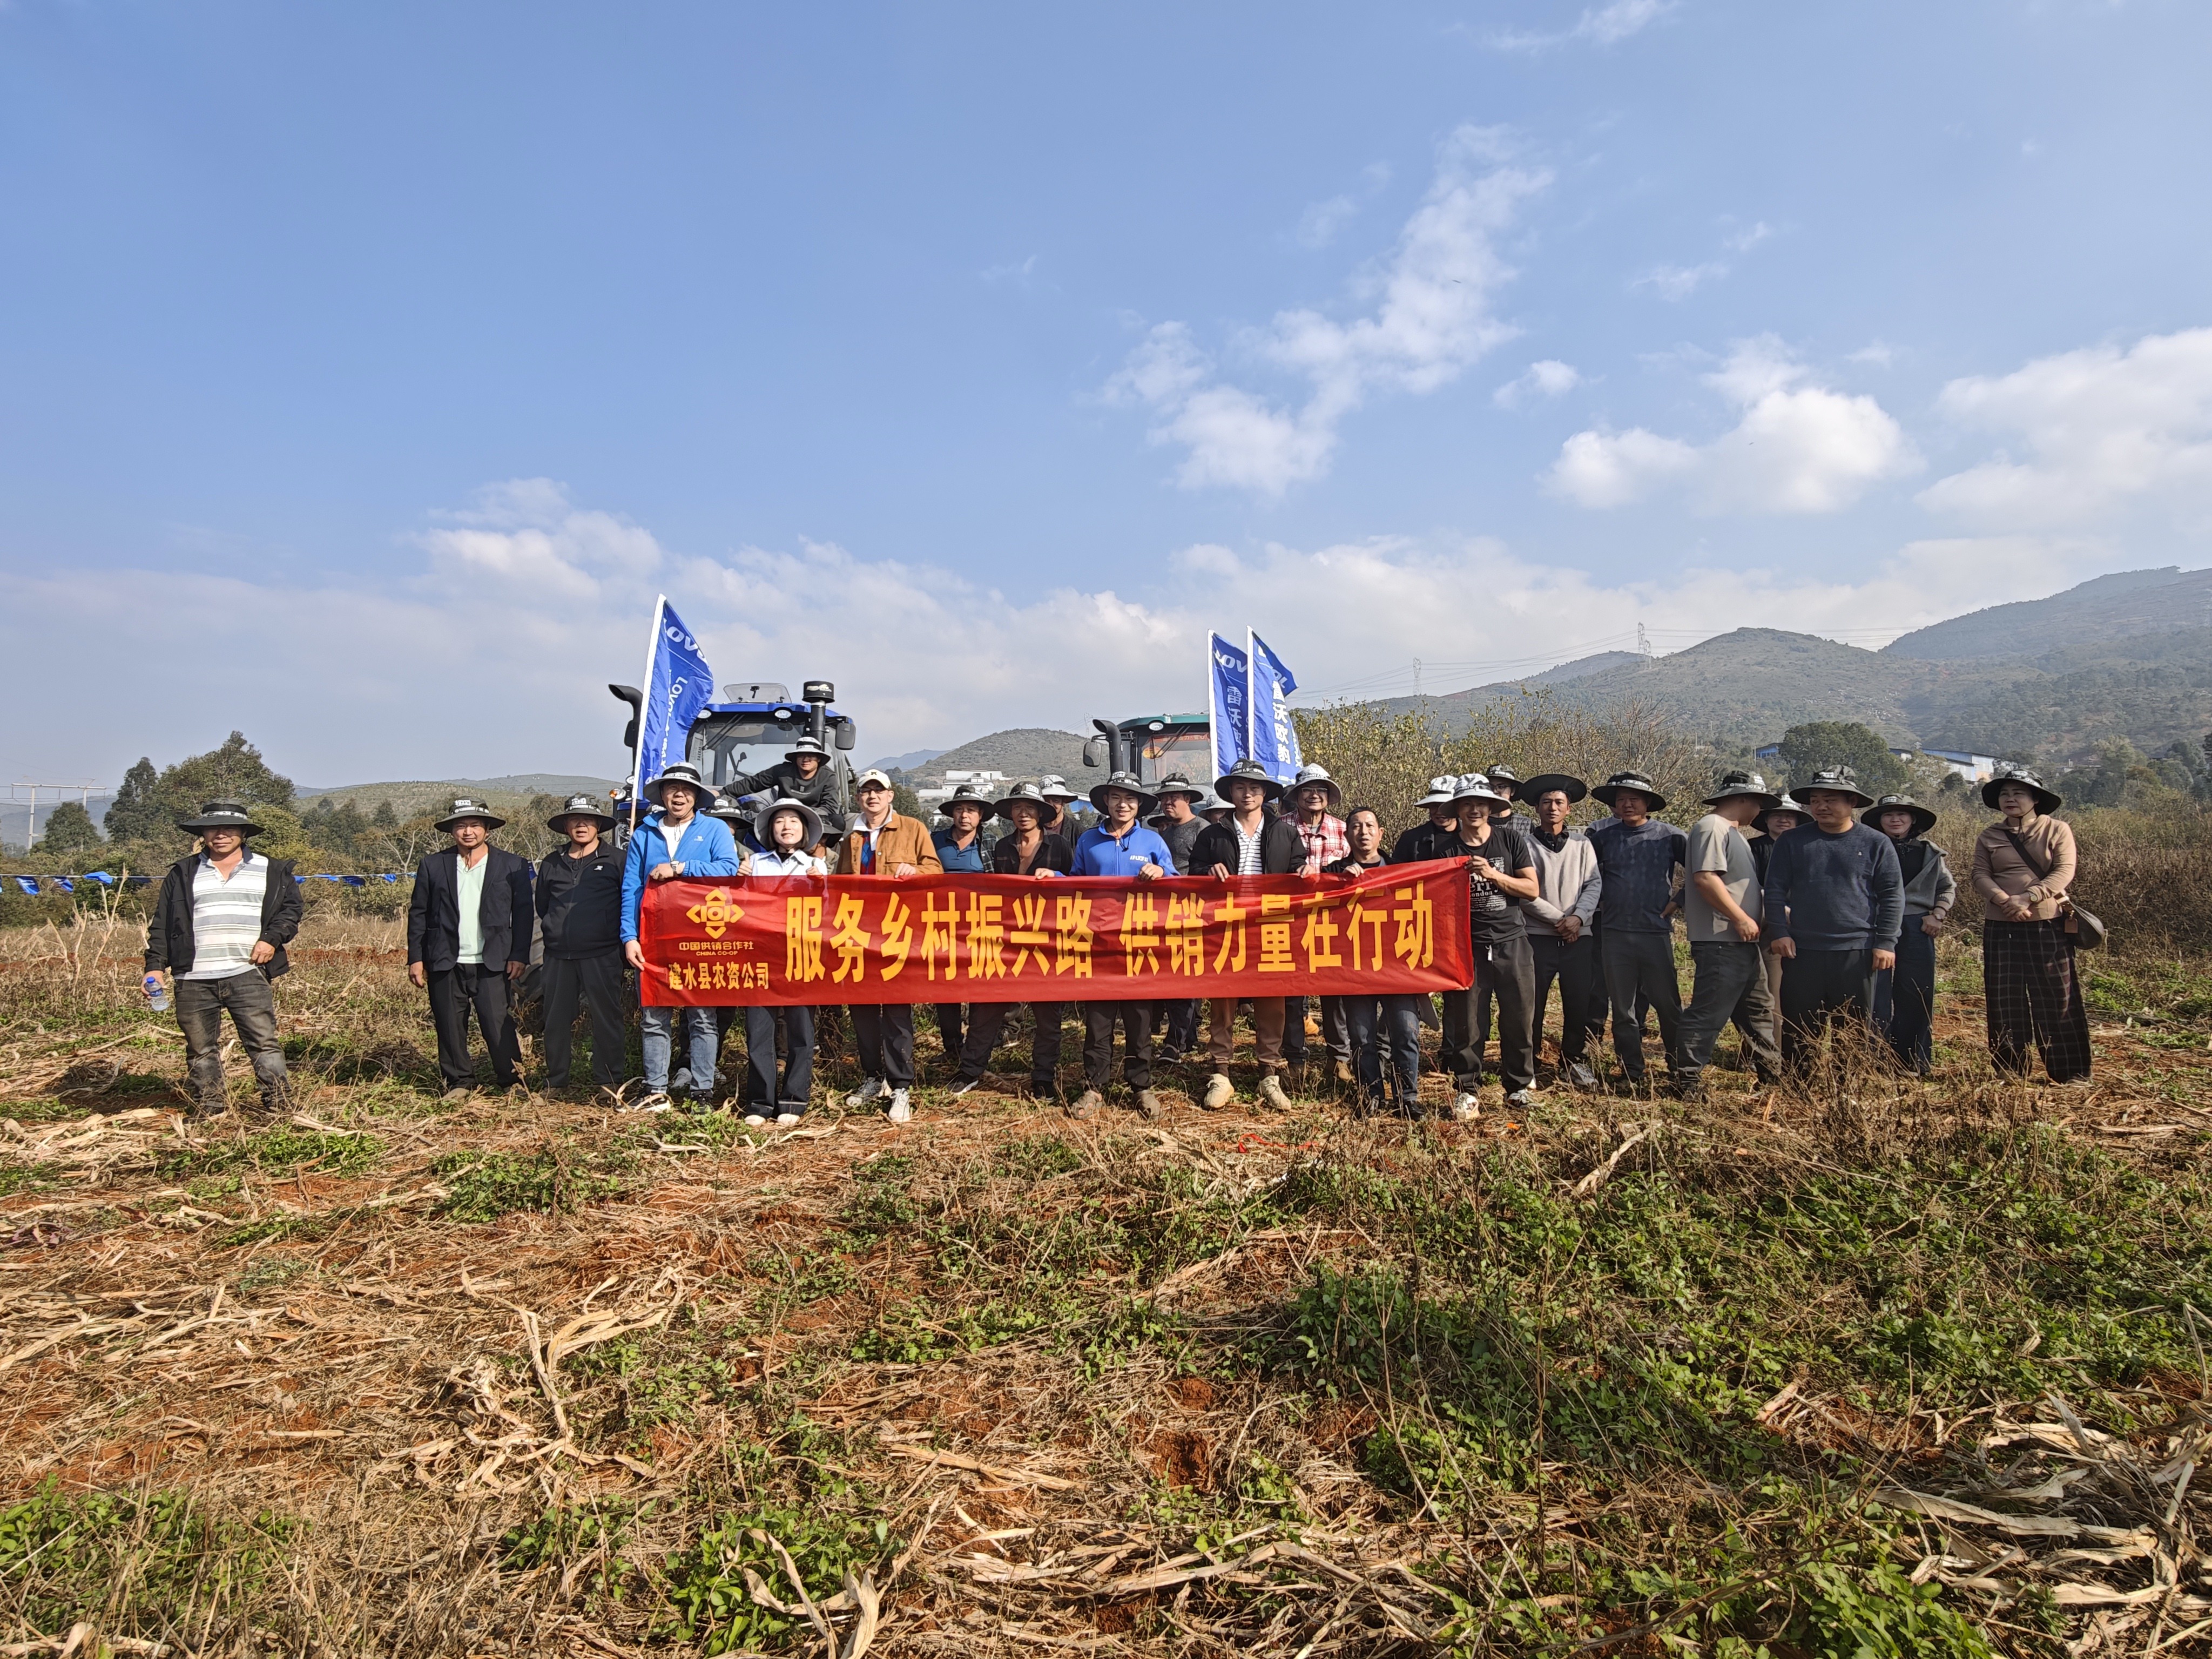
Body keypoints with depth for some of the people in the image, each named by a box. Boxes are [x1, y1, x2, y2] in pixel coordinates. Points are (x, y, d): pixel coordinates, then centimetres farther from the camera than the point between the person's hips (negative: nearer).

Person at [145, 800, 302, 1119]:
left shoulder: (271, 871, 10)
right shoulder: (182, 874, 13)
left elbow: (291, 909, 11)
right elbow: (161, 925, 13)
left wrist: (272, 938, -6)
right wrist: (155, 966, 4)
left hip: (247, 975, -2)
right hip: (192, 980, 2)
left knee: (263, 1042, -5)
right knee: (201, 1050, 9)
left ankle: (279, 1106, -1)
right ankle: (211, 1113, 19)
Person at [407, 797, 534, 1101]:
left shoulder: (512, 865, 5)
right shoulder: (433, 866, 9)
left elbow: (524, 913, 2)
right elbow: (418, 914, 9)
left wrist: (519, 955, -5)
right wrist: (416, 958, 3)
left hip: (492, 963, -2)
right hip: (445, 964, 2)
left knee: (498, 1025, -4)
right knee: (450, 1027, 6)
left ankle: (512, 1081, 7)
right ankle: (458, 1082, 18)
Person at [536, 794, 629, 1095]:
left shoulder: (615, 860, 2)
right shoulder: (551, 864, 15)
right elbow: (542, 906, 24)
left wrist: (619, 936, 2)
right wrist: (554, 931, 14)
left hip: (602, 955, -4)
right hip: (559, 955, 4)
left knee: (607, 1016, 0)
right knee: (556, 1019, 9)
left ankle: (609, 1081, 9)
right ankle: (555, 1081, 21)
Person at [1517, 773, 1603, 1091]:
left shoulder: (1582, 844, 11)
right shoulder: (1524, 842, 0)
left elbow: (1594, 884, 3)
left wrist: (1578, 917, -13)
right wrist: (1558, 919, -11)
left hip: (1578, 937, 3)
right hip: (1537, 936, -3)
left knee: (1582, 1004, 4)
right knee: (1531, 1005, 0)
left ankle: (1574, 1062, 21)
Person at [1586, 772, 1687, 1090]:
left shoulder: (1670, 835, 2)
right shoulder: (1600, 834, 5)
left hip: (1657, 933, -1)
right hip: (1615, 935, 1)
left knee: (1668, 1004, 3)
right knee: (1624, 1010, 7)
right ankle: (1633, 1074, 17)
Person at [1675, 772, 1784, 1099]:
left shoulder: (1733, 832, 21)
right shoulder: (1712, 827, -12)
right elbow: (1705, 877, -24)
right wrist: (1742, 919, -21)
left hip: (1743, 942, 11)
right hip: (1720, 941, -11)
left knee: (1759, 1010, 19)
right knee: (1709, 1014, -9)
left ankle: (1773, 1075, 30)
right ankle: (1688, 1080, -3)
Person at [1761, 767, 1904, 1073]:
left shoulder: (1876, 843, 3)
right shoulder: (1793, 841, 5)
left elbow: (1892, 896, 3)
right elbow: (1776, 889, 5)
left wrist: (1885, 943, -3)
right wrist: (1779, 932, -5)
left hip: (1857, 952, 0)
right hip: (1802, 951, 1)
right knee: (1799, 1028, 5)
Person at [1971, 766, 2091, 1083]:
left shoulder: (2058, 830, 3)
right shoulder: (1988, 837, 10)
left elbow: (2064, 872, -9)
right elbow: (1980, 877, 0)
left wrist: (2027, 897, -22)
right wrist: (2006, 901, -19)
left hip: (2049, 927, -2)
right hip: (2001, 929, 2)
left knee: (2058, 999, -1)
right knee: (2005, 1001, 5)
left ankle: (2070, 1074, 8)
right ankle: (2010, 1073, 13)